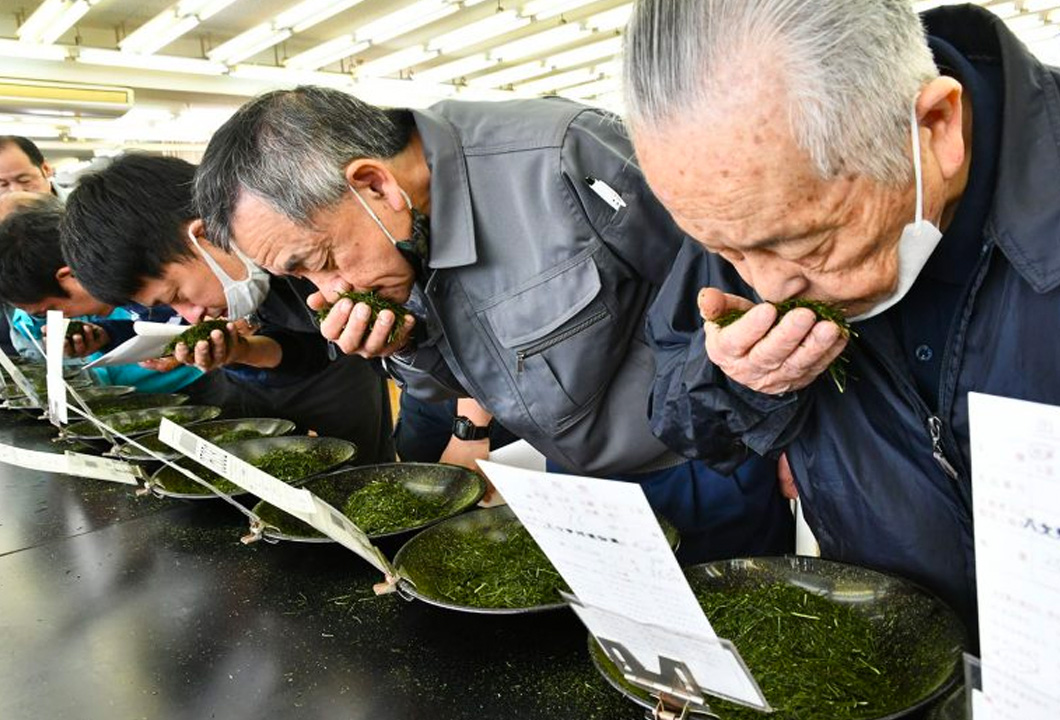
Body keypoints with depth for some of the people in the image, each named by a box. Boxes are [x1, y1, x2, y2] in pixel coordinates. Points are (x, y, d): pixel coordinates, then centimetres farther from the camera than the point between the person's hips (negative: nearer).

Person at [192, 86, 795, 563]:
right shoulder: (401, 237, -8)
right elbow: (468, 375, 5)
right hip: (576, 477, 6)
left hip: (708, 468, -6)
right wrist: (409, 347, -18)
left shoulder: (563, 160, -31)